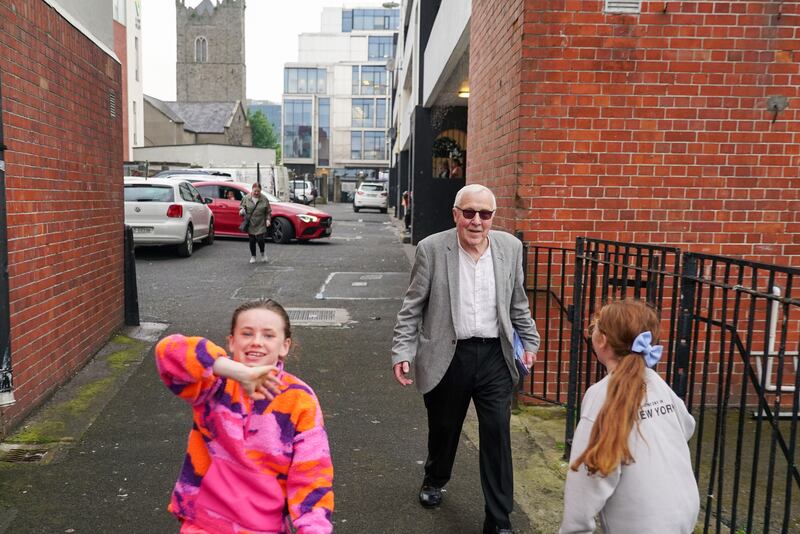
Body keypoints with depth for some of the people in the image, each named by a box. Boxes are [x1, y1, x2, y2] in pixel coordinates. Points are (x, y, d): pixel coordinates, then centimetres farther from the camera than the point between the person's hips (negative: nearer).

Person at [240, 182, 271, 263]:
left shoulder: (264, 199, -2)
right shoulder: (246, 198, -1)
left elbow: (268, 211, 4)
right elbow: (241, 207, 10)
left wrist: (268, 219, -9)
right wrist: (242, 211, -12)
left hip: (261, 224, -1)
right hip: (250, 224, 1)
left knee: (260, 239, -8)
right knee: (252, 240, 6)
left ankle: (263, 254, 20)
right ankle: (253, 256, 22)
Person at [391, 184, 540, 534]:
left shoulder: (510, 247, 1)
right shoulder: (432, 249, -8)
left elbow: (517, 302, 12)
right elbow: (412, 307, -4)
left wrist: (529, 341, 15)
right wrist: (402, 352, -8)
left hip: (494, 356, 2)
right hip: (447, 356, -1)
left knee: (497, 436, 2)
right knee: (442, 427, 18)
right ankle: (434, 480, 49)